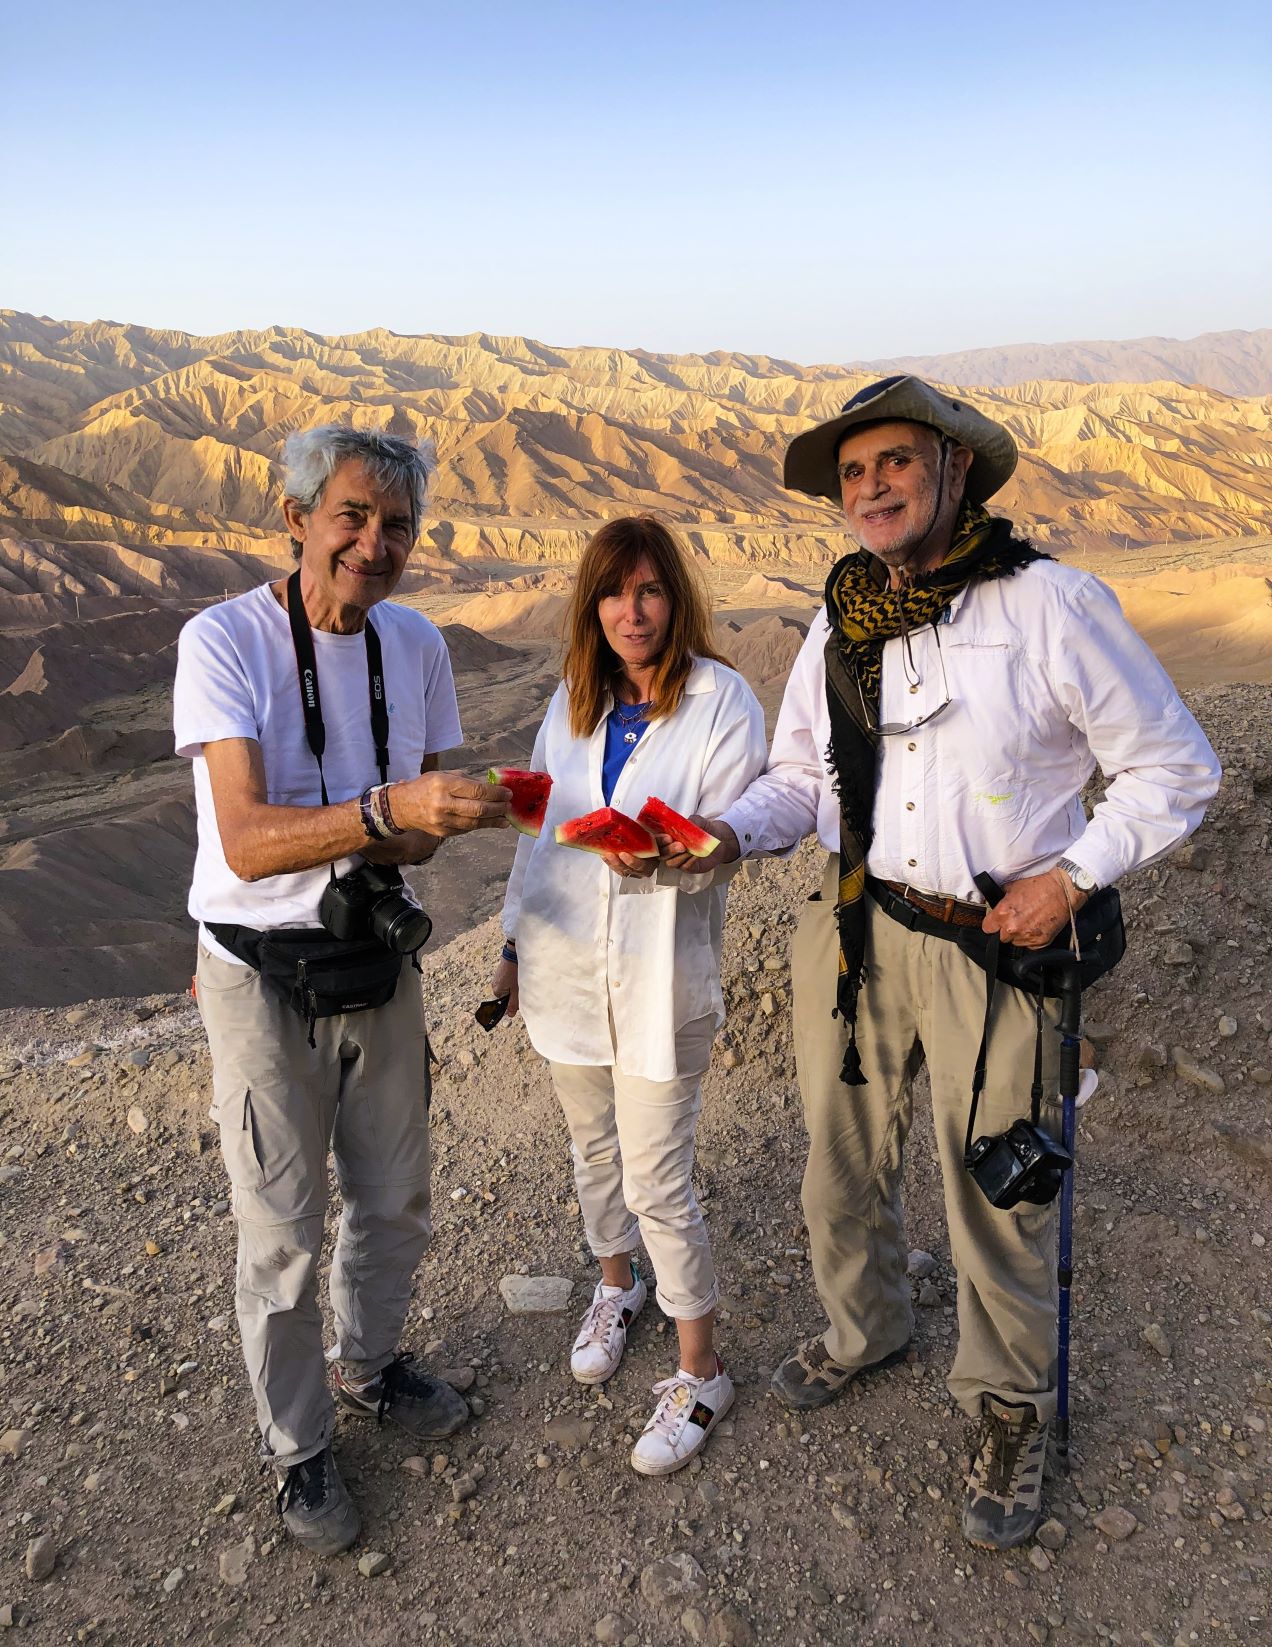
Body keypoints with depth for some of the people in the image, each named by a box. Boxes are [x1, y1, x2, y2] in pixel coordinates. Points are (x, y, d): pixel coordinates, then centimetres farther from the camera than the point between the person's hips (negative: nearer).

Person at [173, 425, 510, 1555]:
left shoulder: (417, 644, -1)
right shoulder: (222, 641, -18)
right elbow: (247, 841, -29)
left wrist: (412, 838, -16)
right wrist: (384, 811, -44)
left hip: (380, 965, 5)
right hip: (263, 983, -5)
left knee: (395, 1206, 20)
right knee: (283, 1240, 8)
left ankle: (371, 1365, 48)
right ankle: (298, 1448, 33)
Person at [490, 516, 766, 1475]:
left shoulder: (722, 701, -10)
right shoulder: (573, 701, 6)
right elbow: (541, 823, 11)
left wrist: (659, 856, -36)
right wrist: (516, 944, 13)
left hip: (660, 973, -5)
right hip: (567, 960, 5)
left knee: (658, 1184, 0)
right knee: (594, 1149, 21)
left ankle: (702, 1376, 20)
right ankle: (617, 1284, 49)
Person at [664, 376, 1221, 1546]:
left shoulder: (1051, 603, -12)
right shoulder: (840, 626, 3)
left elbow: (1175, 769, -5)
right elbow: (801, 777, 9)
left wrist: (1076, 875, -14)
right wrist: (730, 835, -10)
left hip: (1002, 950, -4)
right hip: (855, 934, 5)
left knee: (1001, 1199, 11)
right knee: (844, 1163, 20)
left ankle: (1012, 1408, 39)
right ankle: (865, 1328, 50)